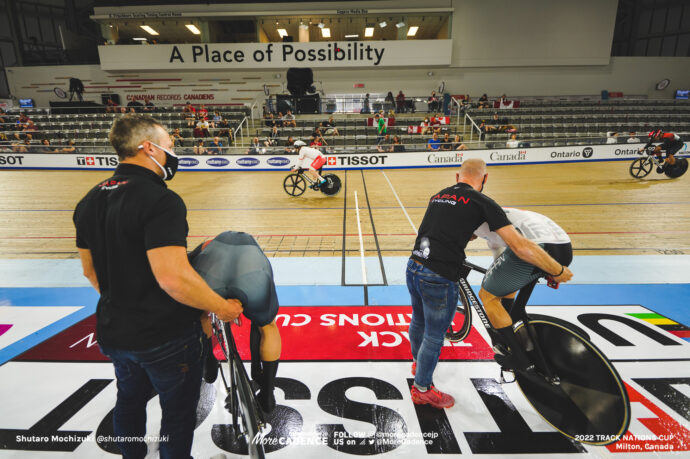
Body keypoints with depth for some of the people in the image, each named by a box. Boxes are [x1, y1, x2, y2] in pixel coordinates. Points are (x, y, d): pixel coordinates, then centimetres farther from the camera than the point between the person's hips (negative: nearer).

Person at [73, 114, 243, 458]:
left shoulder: (90, 200, 2)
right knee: (178, 414, 15)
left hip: (114, 332, 8)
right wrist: (221, 308, -18)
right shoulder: (160, 200, -25)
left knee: (129, 401, 30)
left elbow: (90, 270, 11)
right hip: (166, 337, -8)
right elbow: (173, 277, -32)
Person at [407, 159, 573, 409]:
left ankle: (418, 362, 55)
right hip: (439, 278, -6)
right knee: (434, 335, 14)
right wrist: (559, 272, 6)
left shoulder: (437, 196, 13)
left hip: (413, 267, 7)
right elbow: (521, 247, -7)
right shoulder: (482, 202, -5)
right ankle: (422, 389, 34)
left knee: (419, 321, 29)